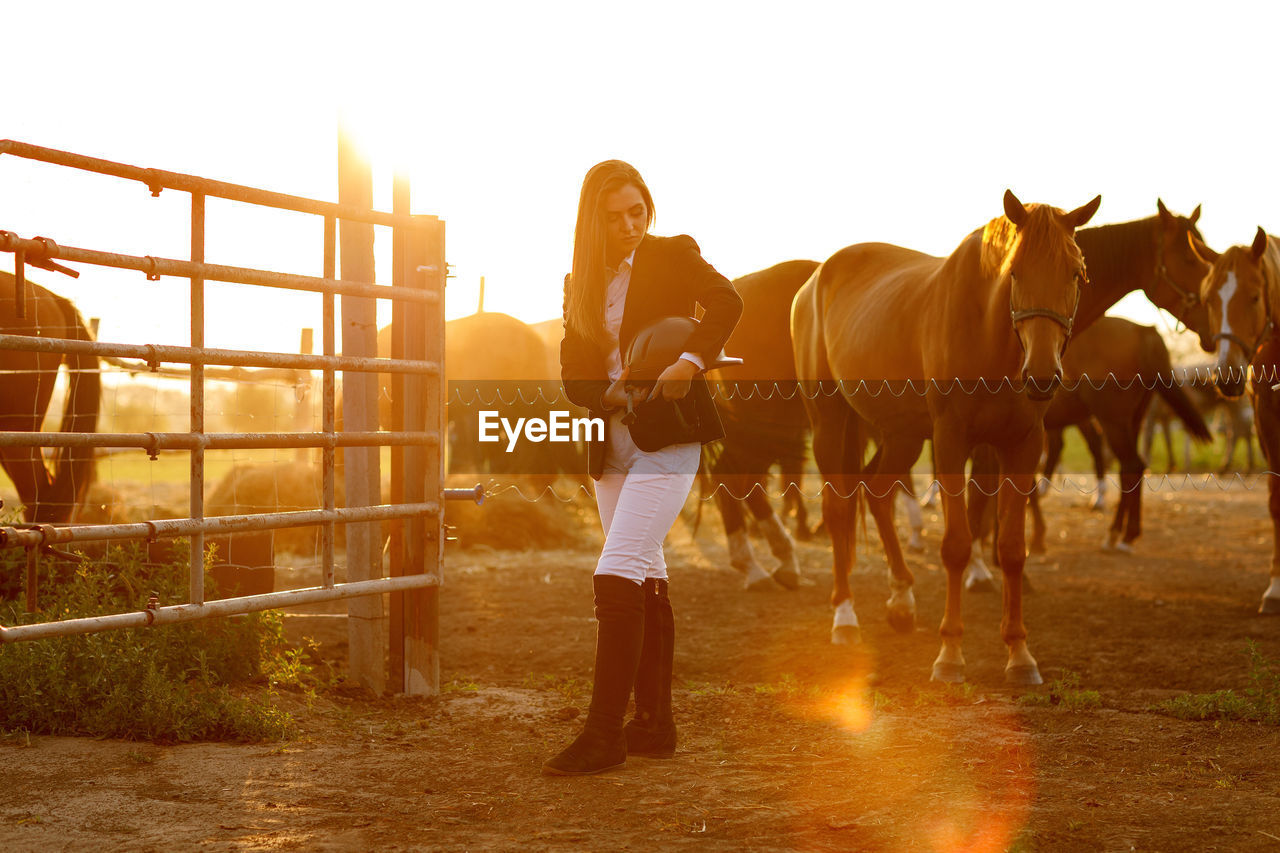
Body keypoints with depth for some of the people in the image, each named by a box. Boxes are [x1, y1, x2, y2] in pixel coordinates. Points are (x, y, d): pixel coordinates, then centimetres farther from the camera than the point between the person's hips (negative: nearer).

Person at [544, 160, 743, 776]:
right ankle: (654, 724, 20)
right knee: (646, 580, 12)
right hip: (612, 444, 6)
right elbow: (573, 374, 9)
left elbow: (726, 302, -17)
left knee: (617, 575, -16)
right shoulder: (582, 283, 13)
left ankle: (604, 735, -17)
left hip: (665, 440, -6)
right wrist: (611, 395, -11)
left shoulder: (673, 256, -1)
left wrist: (690, 361, -30)